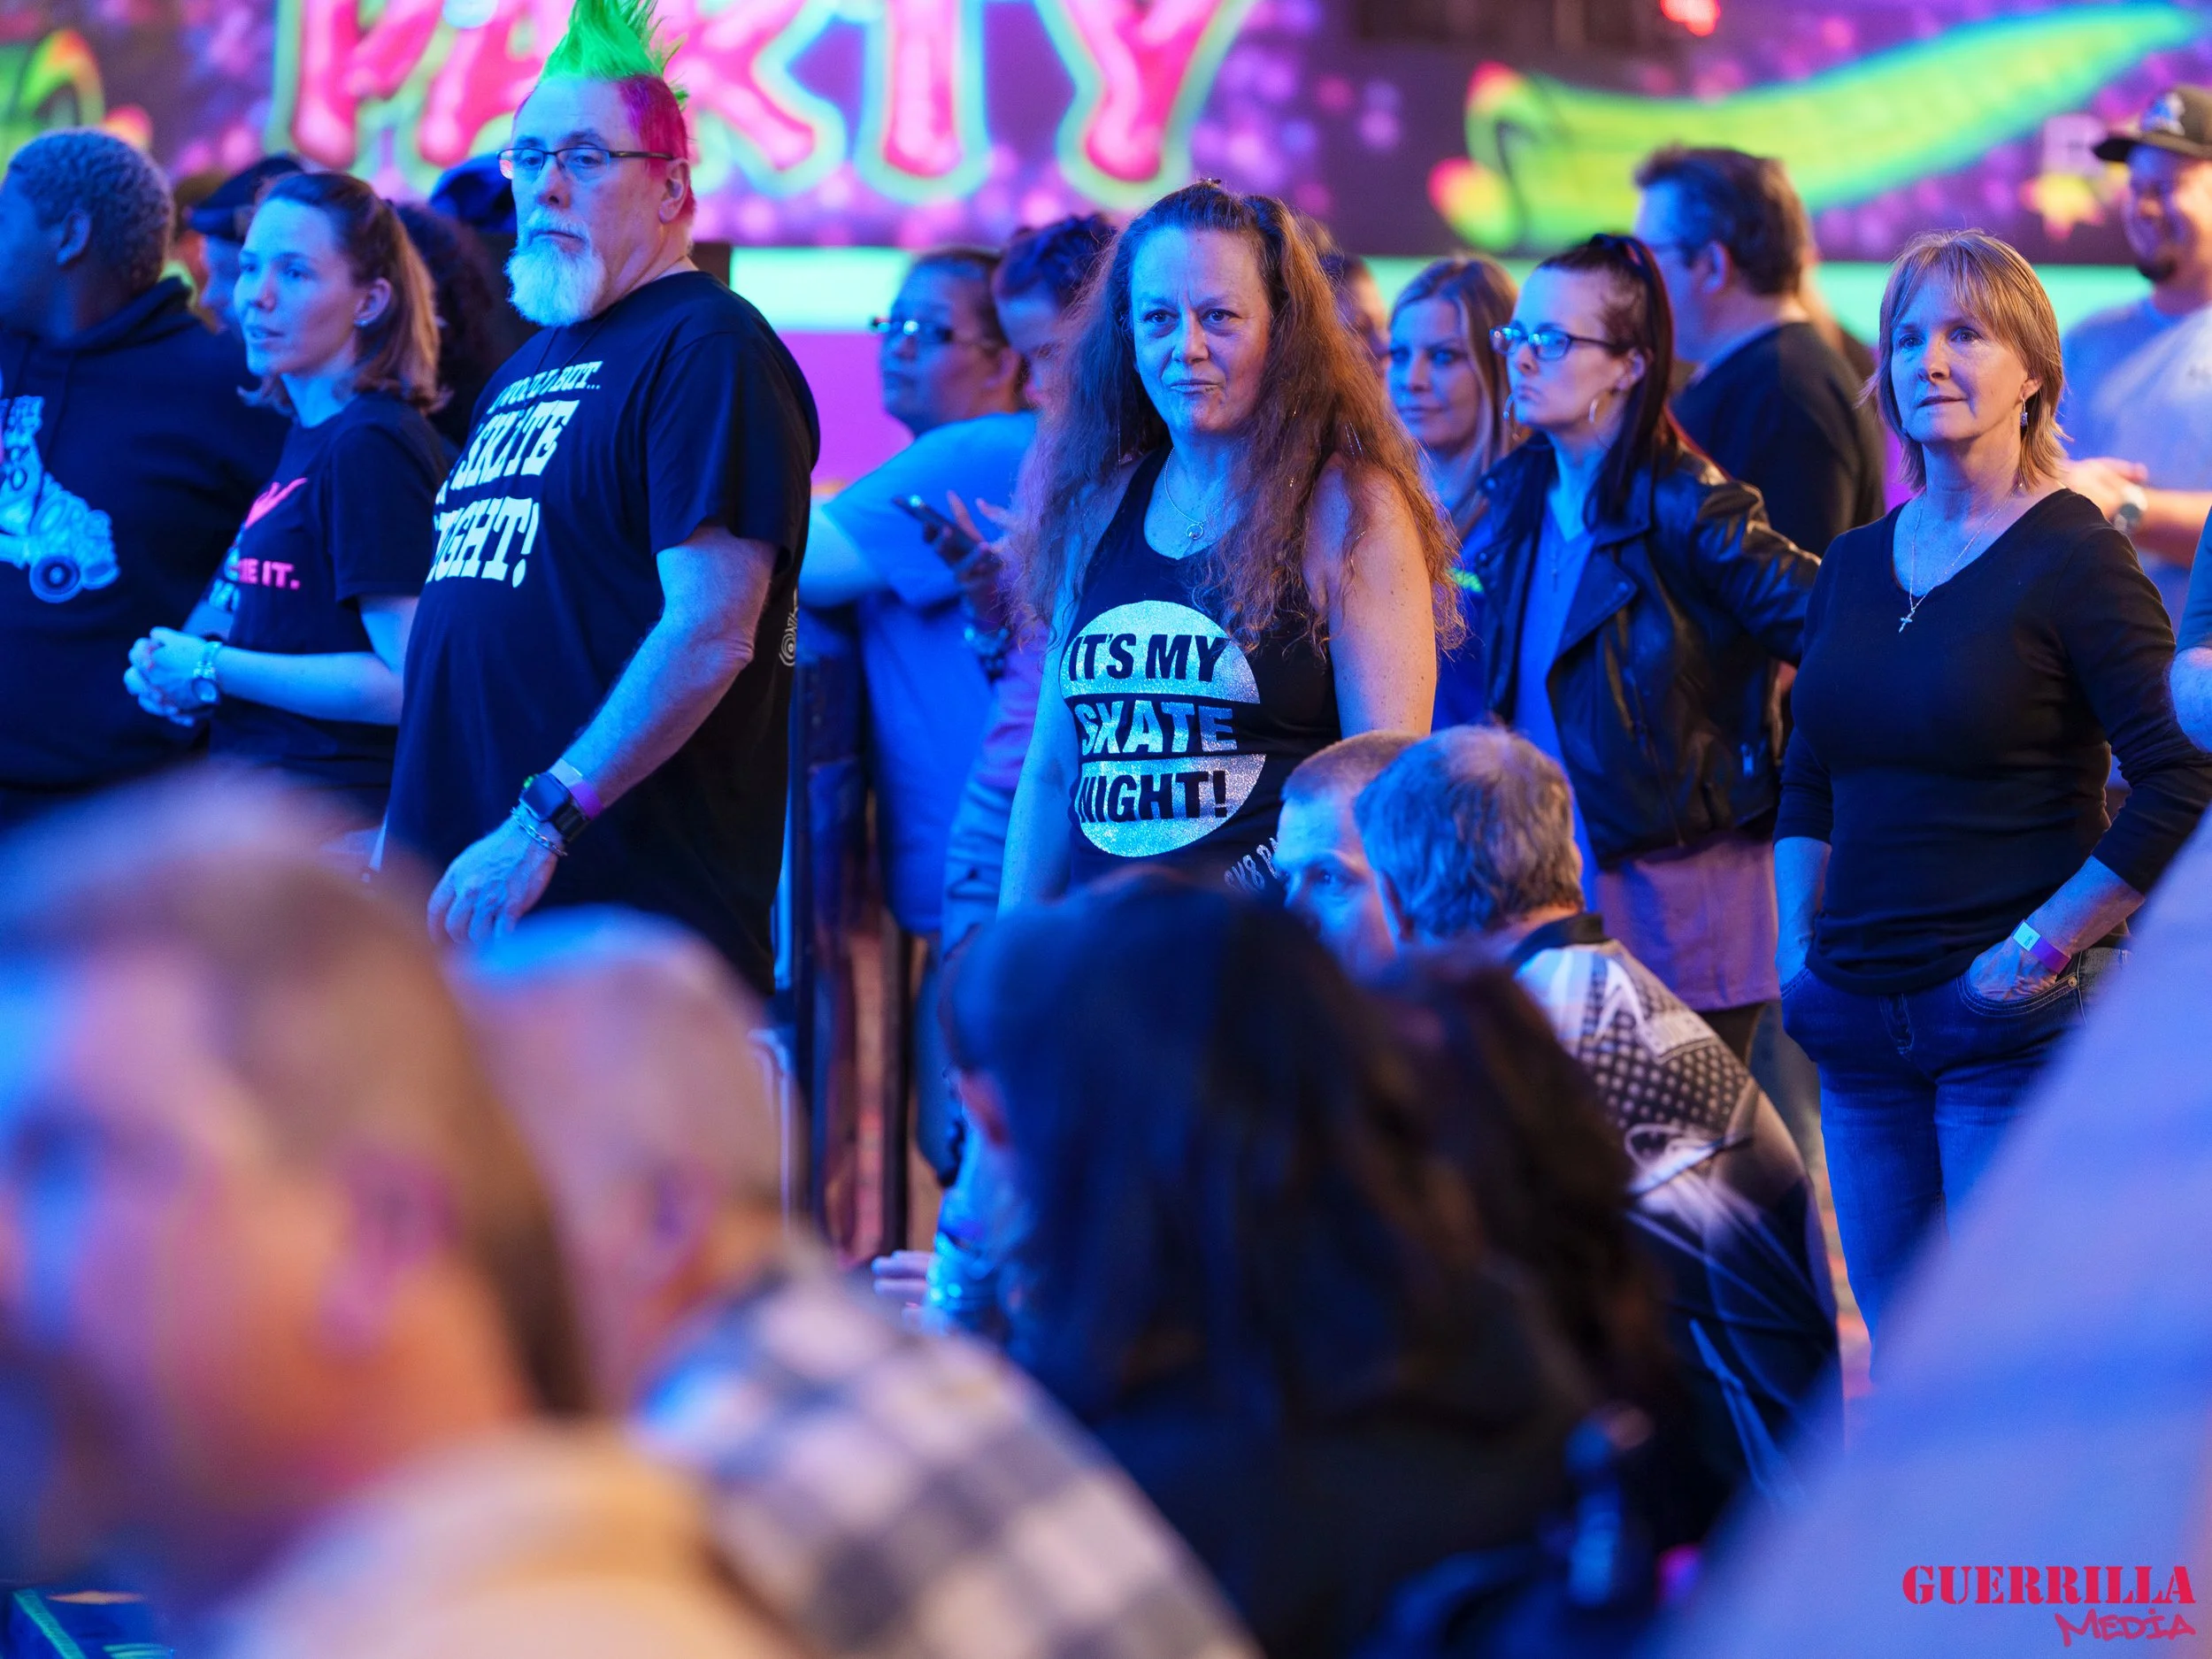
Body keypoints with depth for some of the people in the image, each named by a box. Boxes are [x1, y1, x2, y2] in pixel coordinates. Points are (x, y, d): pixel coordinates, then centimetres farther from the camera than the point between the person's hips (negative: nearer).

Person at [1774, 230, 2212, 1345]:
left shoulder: (2073, 559, -8)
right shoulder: (1854, 565, 12)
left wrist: (2041, 947, -15)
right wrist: (1798, 950, 9)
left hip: (2018, 1032, -6)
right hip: (1863, 1025, 6)